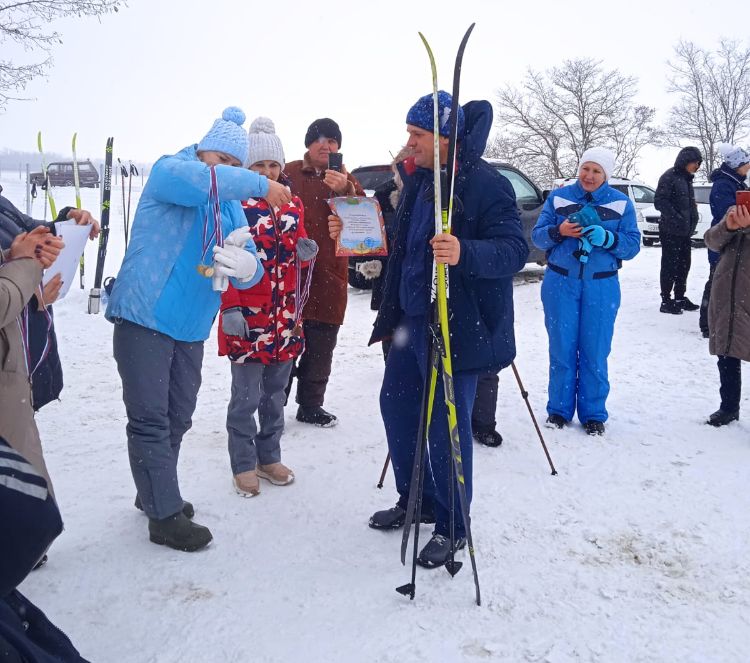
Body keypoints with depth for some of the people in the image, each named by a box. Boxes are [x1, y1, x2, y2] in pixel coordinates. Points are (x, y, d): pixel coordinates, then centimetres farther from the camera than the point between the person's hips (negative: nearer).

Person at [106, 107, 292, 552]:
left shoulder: (232, 207, 12)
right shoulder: (167, 172, -5)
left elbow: (250, 272, 2)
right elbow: (197, 180, -31)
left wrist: (246, 267, -21)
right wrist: (261, 185, -30)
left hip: (191, 329, 7)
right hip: (145, 319, -7)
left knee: (177, 420, 15)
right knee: (151, 421, -3)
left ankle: (155, 494, 33)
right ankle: (165, 516, 5)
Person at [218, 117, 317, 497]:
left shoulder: (293, 203, 10)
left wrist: (306, 252, -4)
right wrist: (230, 308, -15)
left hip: (286, 316, 6)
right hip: (247, 317, -5)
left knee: (275, 394, 15)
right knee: (246, 396, 1)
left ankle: (269, 457, 30)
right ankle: (244, 465, 18)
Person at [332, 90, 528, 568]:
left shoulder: (487, 185, -16)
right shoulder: (417, 179, 10)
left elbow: (514, 251, -23)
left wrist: (465, 253, -41)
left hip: (459, 327, -9)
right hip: (412, 316, 9)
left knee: (446, 422, -2)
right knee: (397, 404, 17)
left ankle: (451, 527, 18)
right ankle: (412, 501, 36)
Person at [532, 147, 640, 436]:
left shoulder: (621, 203, 4)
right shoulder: (558, 197, 4)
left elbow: (632, 245, 0)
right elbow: (537, 235, 3)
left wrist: (607, 238, -19)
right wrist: (559, 231, -18)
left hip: (601, 286, 0)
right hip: (560, 284, 0)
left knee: (595, 352, 2)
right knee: (561, 348, 4)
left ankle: (593, 414, 15)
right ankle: (559, 409, 17)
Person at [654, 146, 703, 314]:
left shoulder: (687, 178, 15)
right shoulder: (670, 176, -11)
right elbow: (660, 201, -18)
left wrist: (691, 221, 12)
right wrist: (677, 219, -24)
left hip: (685, 231, 9)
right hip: (671, 231, -9)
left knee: (684, 264, 12)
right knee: (670, 265, -3)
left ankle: (680, 298, 22)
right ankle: (666, 301, 3)